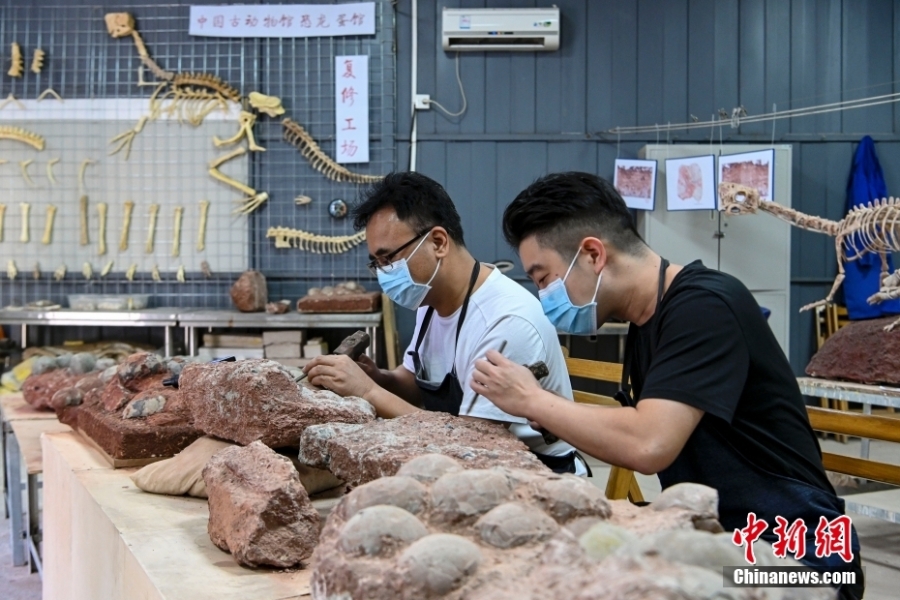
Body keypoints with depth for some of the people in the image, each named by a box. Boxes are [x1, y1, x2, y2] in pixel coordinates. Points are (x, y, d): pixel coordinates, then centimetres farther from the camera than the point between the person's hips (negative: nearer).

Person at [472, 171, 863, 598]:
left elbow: (649, 445, -29)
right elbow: (632, 436, 6)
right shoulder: (646, 322, 9)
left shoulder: (703, 306, -19)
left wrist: (533, 401, -17)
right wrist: (539, 412, -7)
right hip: (716, 544, 8)